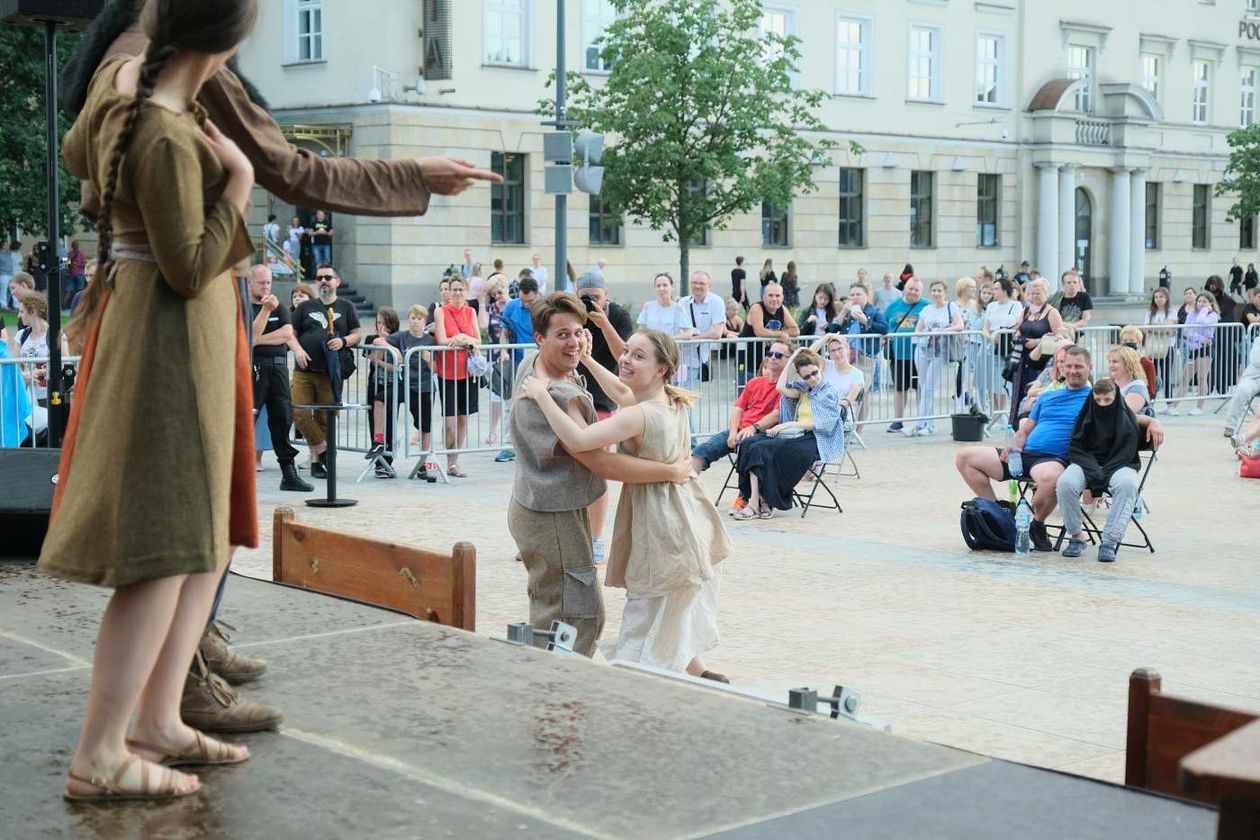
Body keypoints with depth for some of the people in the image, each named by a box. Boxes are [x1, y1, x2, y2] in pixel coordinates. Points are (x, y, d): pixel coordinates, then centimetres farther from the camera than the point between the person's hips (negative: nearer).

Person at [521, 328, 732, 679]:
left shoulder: (641, 416, -24)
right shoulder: (672, 401, 4)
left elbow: (577, 440, -35)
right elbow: (623, 392, 26)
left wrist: (541, 393, -26)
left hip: (661, 525, -9)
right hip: (684, 517, 9)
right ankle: (699, 676, 38)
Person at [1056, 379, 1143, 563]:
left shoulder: (1126, 419, -2)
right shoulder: (1086, 416, 3)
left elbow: (1126, 454, -7)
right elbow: (1075, 449, 2)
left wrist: (1098, 483, -17)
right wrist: (1092, 476, -16)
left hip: (1118, 466, -1)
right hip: (1086, 464, 1)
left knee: (1127, 484, -37)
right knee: (1065, 483, -32)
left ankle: (1109, 542, -36)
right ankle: (1076, 536, -14)